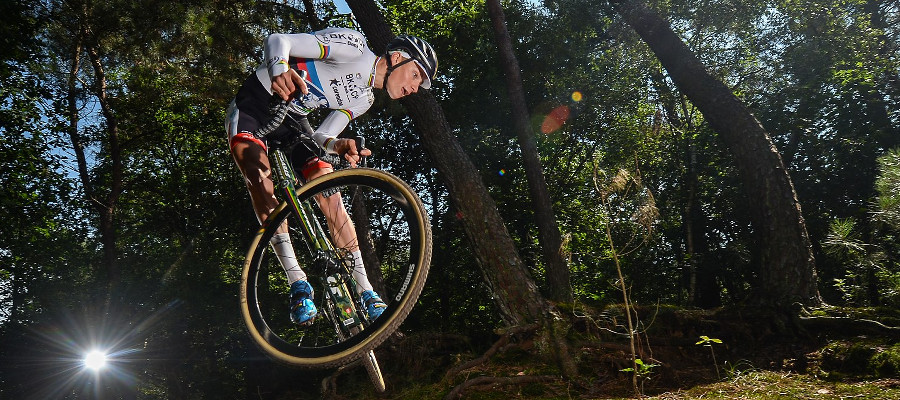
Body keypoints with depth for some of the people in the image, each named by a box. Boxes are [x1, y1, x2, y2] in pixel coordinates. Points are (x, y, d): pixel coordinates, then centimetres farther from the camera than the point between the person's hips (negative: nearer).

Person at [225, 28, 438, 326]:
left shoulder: (363, 99, 3)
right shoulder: (353, 47, -19)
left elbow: (322, 136, -3)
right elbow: (277, 40, -26)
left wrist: (339, 146, -28)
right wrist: (280, 70, -49)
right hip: (254, 103, -6)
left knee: (332, 201, -8)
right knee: (260, 178, -30)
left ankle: (365, 291, -6)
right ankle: (298, 282, -29)